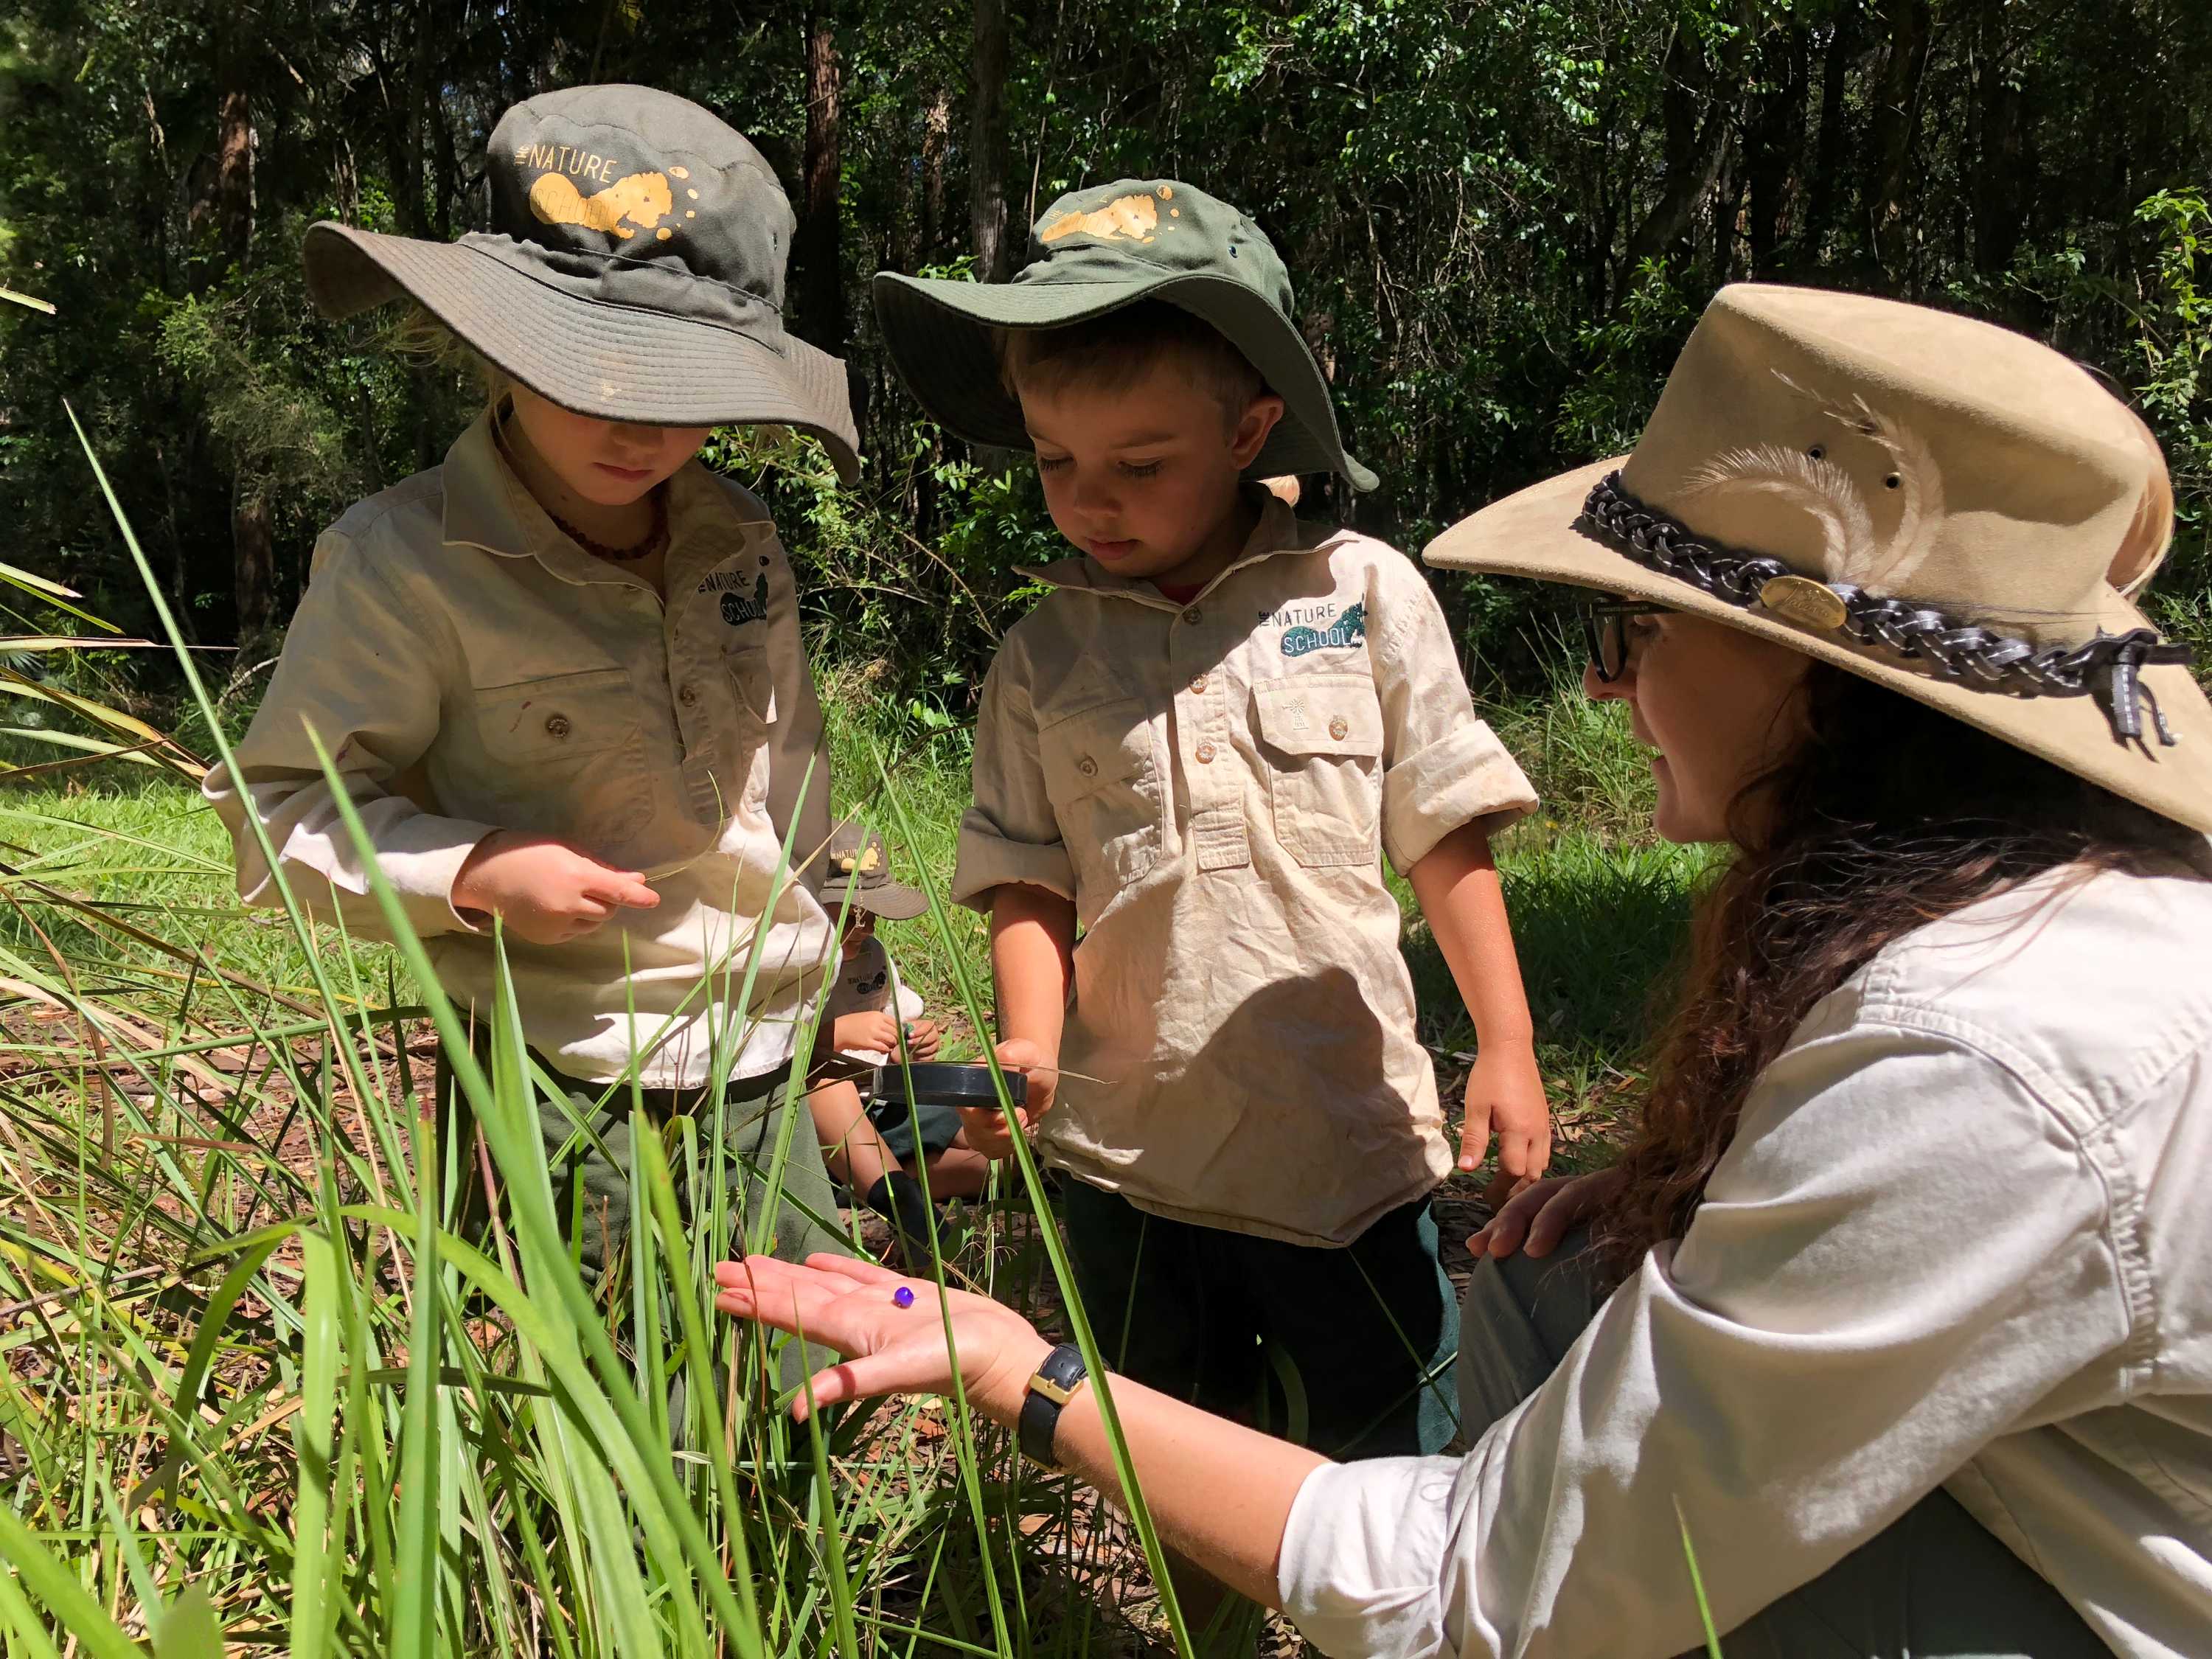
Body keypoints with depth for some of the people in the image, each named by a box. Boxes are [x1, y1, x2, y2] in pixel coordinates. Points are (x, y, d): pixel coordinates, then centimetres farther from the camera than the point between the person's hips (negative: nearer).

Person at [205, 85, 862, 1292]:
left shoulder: (741, 543, 5)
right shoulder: (405, 562, -12)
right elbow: (278, 815, -7)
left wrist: (840, 978, 20)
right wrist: (472, 874, -23)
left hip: (765, 1079, 6)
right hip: (561, 1095, -5)